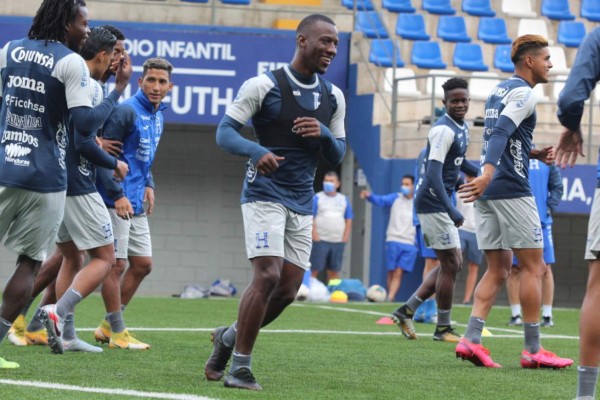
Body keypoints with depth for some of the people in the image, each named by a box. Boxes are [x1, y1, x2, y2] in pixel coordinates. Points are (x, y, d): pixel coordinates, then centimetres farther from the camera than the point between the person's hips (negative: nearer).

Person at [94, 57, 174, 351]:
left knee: (142, 264, 11)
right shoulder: (126, 111, -14)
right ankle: (117, 334, 0)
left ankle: (107, 326, 20)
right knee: (116, 264, -6)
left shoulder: (158, 115, 13)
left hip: (136, 203, 9)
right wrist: (118, 195, -22)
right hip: (116, 201, -9)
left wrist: (148, 185, 11)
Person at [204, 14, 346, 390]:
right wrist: (256, 151, -28)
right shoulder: (263, 86, -7)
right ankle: (240, 366, -9)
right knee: (268, 275, -19)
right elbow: (225, 132, -8)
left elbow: (337, 156, 13)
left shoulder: (333, 97, 9)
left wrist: (323, 134, -11)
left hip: (302, 204, 6)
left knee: (288, 290, 3)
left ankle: (230, 336, 28)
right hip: (265, 195, -6)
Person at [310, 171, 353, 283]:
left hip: (338, 241, 3)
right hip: (321, 240, -3)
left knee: (334, 272, 5)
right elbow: (310, 219, -3)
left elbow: (349, 221, 15)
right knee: (314, 270, -8)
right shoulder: (317, 198, 3)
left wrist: (345, 237, 3)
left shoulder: (344, 200, 13)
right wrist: (315, 236, -12)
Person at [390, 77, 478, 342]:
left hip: (441, 204, 10)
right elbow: (433, 173, -26)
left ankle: (407, 311, 16)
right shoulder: (444, 130, -18)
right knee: (450, 264, -4)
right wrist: (451, 210, -31)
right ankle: (443, 328, 6)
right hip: (433, 203, -10)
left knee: (452, 263, 13)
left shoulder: (462, 128, 12)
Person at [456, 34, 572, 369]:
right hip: (512, 190, -9)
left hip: (489, 191, 9)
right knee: (534, 267, -1)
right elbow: (501, 133, -24)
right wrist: (488, 174, -36)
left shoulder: (500, 91, 19)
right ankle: (533, 350, 0)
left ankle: (471, 339, -2)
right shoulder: (524, 93, -9)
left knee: (499, 269, 10)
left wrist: (533, 153, 22)